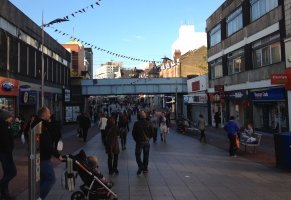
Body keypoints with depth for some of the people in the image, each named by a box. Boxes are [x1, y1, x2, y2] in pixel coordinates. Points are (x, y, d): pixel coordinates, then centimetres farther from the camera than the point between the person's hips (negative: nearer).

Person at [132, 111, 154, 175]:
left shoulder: (136, 124, -9)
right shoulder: (148, 124, -4)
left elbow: (133, 133, -3)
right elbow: (152, 133, 2)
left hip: (139, 141, -2)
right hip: (146, 141, 2)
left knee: (138, 154, 8)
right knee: (146, 155, 13)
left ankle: (140, 167, -9)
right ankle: (145, 168, 19)